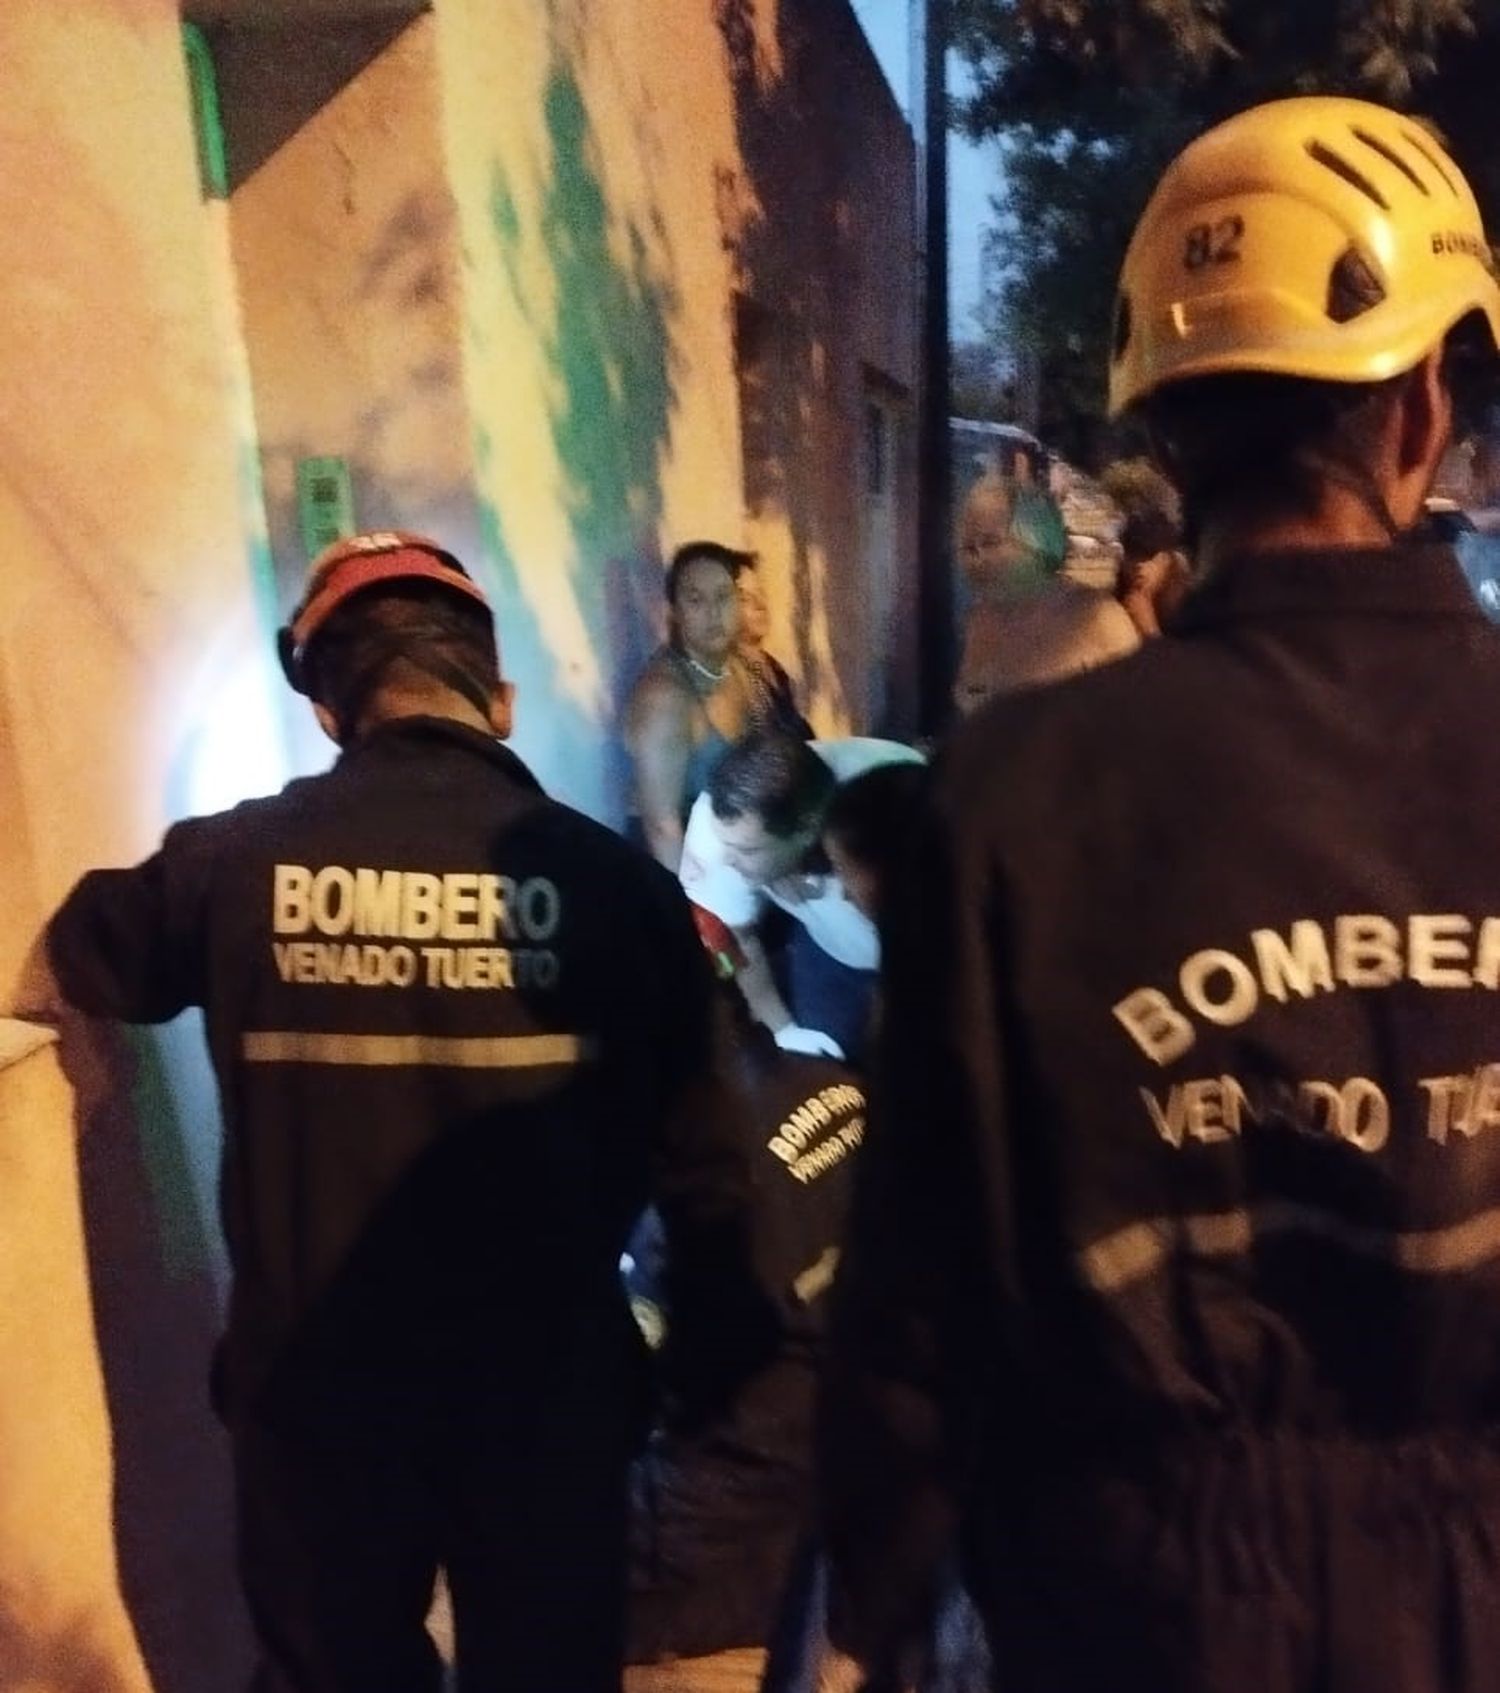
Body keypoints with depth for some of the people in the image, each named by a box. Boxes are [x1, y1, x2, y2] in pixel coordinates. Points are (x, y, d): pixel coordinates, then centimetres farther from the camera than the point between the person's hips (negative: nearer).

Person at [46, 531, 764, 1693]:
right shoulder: (615, 880, -11)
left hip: (311, 1382, 1)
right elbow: (701, 1164, -6)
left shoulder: (232, 863, -10)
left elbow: (84, 958, 13)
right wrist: (712, 1365, 9)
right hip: (550, 1384, 0)